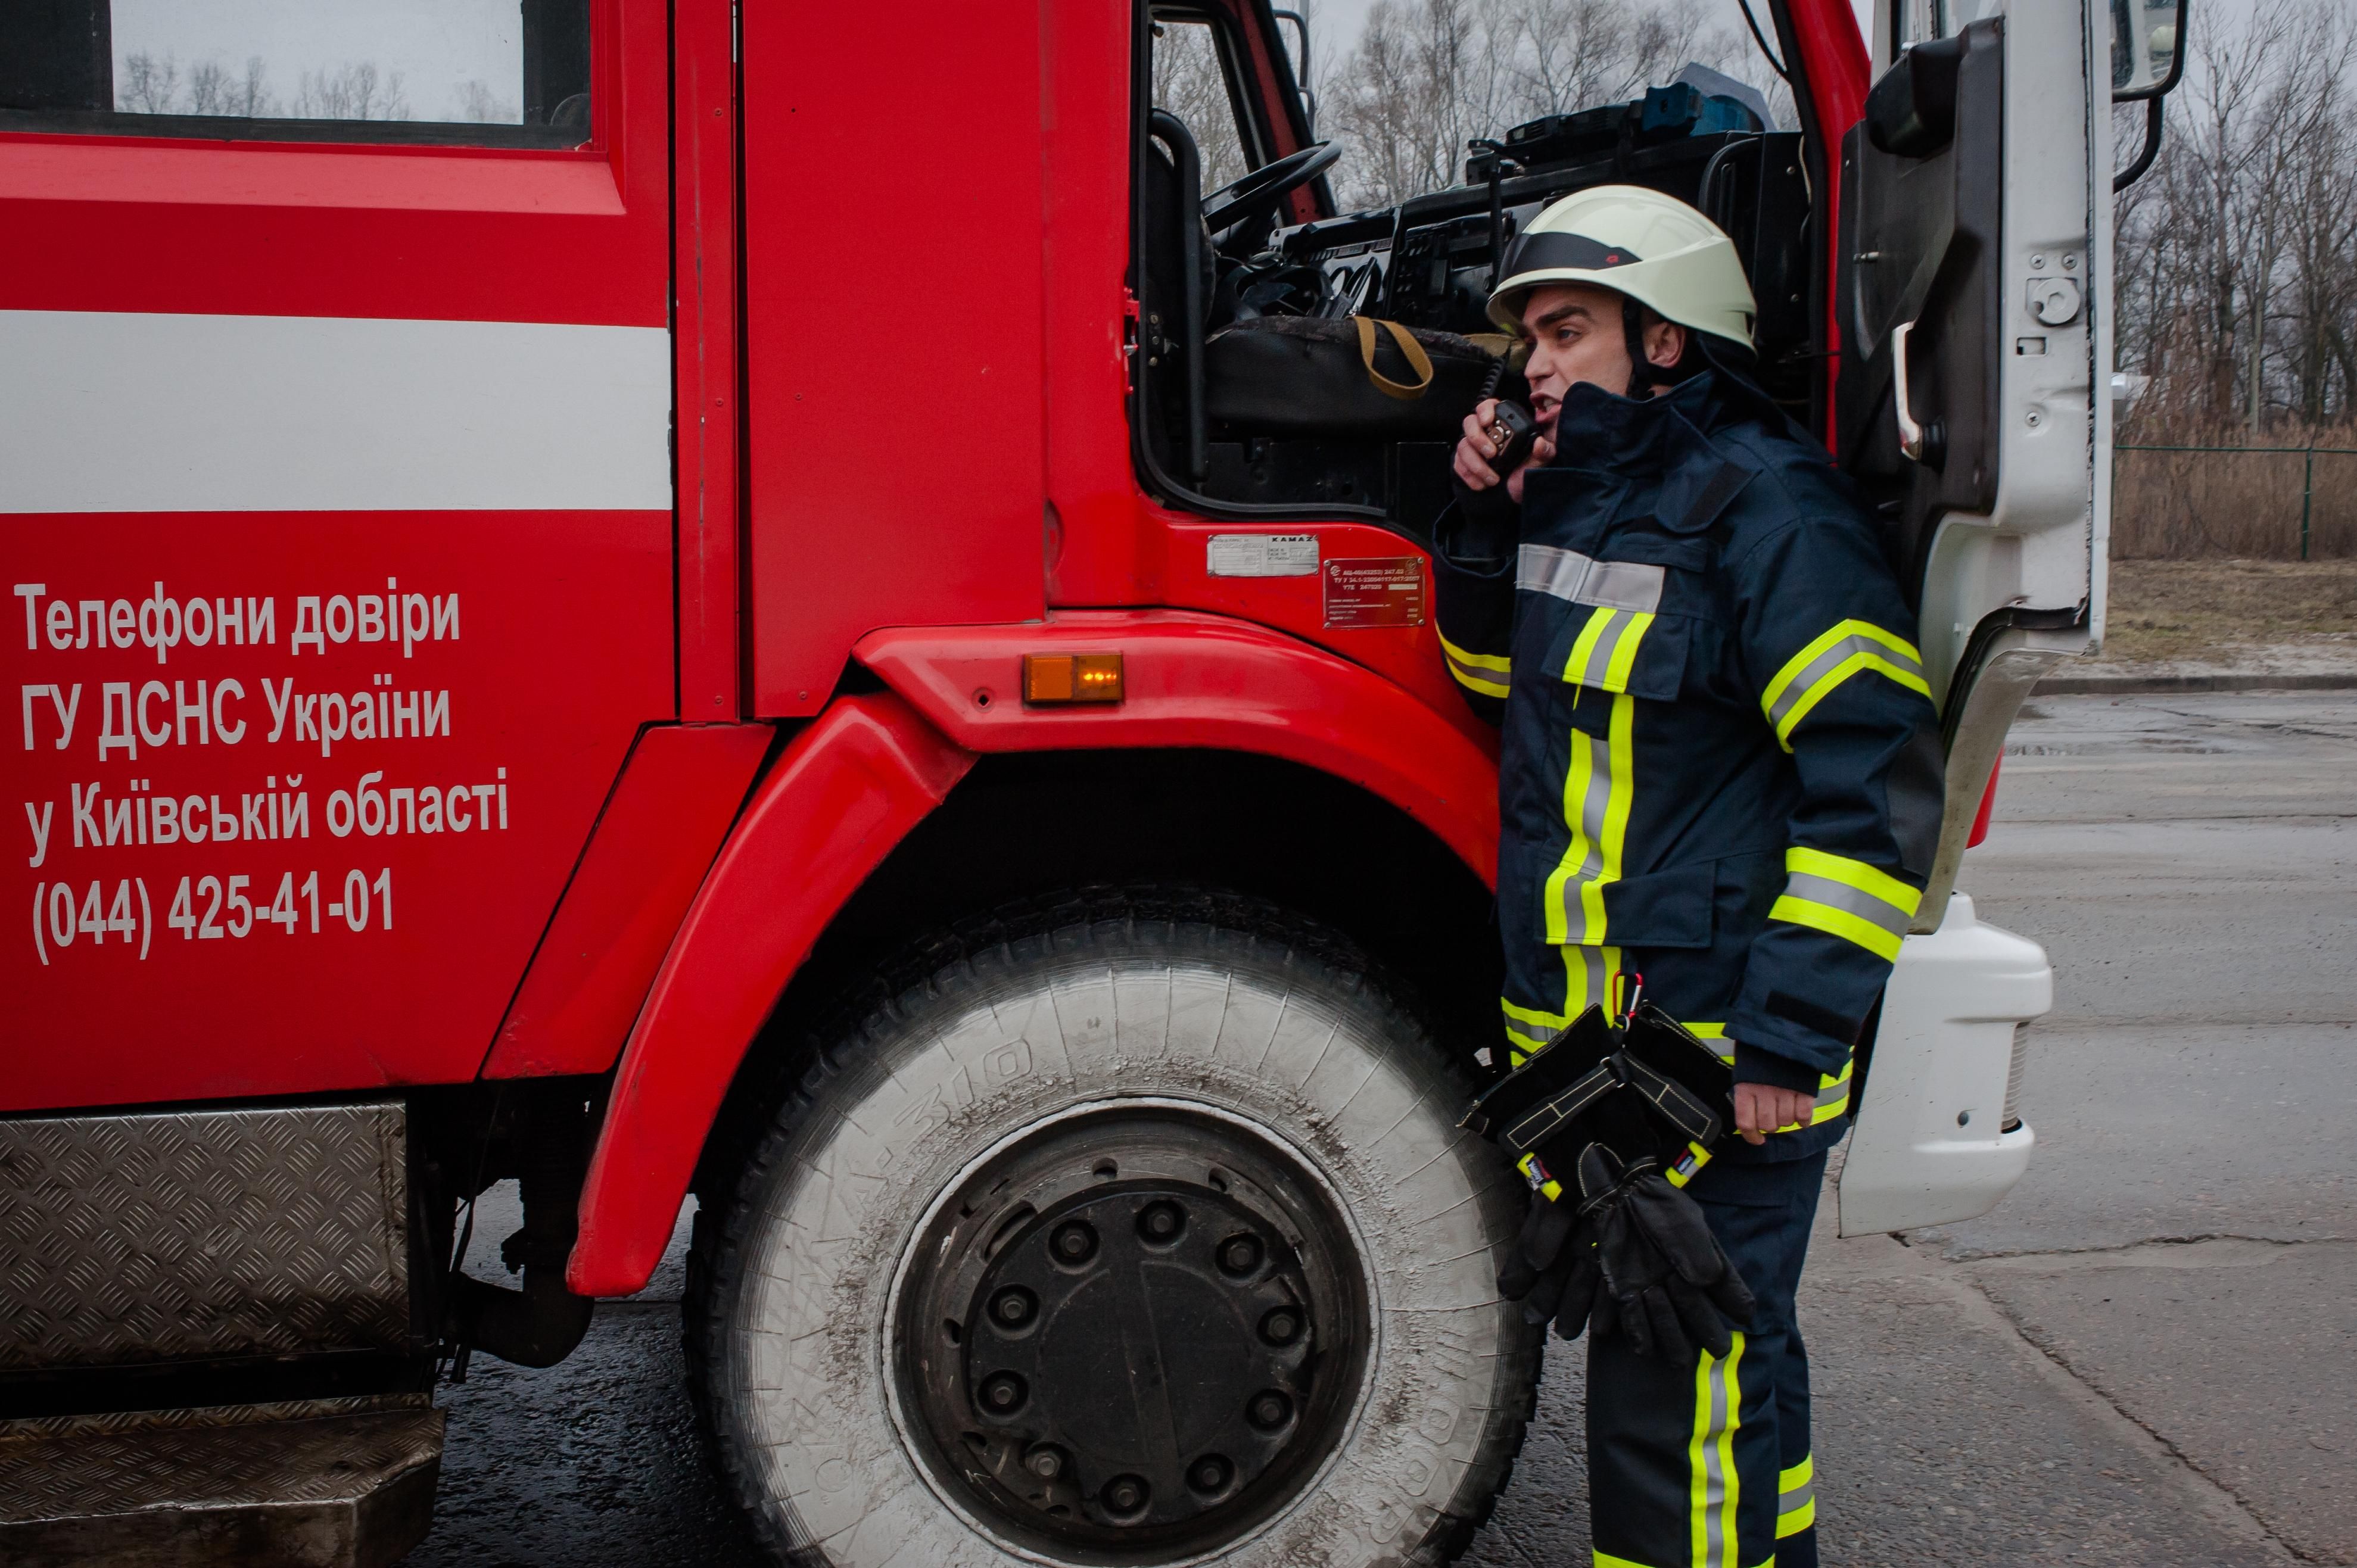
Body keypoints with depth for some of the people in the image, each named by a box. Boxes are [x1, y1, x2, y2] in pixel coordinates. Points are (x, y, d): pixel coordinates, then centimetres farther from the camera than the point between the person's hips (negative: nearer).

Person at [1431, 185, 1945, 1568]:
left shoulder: (1769, 508, -14)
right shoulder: (1584, 492, 12)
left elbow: (1881, 787, -18)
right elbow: (1501, 669, 28)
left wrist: (1789, 1039, -21)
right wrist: (1488, 519, 9)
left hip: (1720, 1061, -8)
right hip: (1584, 1039, 9)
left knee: (1677, 1400, -1)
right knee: (1722, 1354, 22)